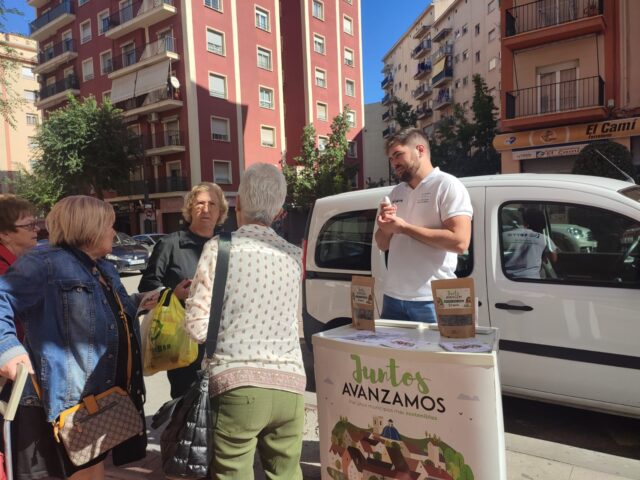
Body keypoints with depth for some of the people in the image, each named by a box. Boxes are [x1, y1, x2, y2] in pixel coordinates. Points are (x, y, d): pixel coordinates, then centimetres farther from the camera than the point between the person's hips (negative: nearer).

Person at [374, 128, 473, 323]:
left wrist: (404, 227, -14)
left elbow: (459, 242, -19)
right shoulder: (396, 192, 14)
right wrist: (385, 226, -5)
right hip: (392, 297, 6)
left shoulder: (447, 185, -7)